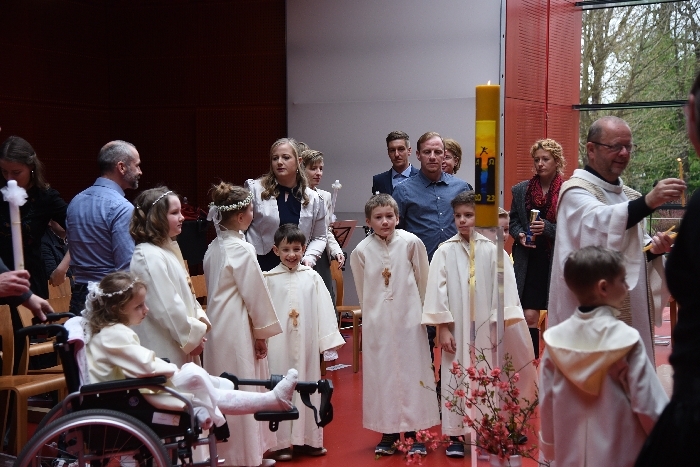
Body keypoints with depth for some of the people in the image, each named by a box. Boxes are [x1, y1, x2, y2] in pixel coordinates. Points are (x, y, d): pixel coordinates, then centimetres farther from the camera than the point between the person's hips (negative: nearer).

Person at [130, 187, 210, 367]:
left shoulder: (168, 249, 12)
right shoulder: (149, 256, -18)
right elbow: (167, 308, -21)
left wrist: (200, 321, 1)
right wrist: (193, 335, -13)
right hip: (164, 351, -10)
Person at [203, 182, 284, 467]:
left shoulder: (214, 248, 9)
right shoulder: (242, 250, -16)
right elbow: (255, 293, -13)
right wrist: (263, 331, -3)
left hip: (217, 325, 8)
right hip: (238, 327, -8)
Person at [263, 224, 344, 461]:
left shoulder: (312, 277, 1)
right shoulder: (269, 279, -2)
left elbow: (324, 310, 0)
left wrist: (329, 342, -3)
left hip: (307, 344, 2)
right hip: (279, 344, -2)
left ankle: (307, 439, 22)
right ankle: (281, 443, 12)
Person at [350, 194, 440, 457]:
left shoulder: (411, 243, -8)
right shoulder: (361, 251, -4)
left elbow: (423, 281, 2)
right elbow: (362, 292, 8)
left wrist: (418, 310, 9)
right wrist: (374, 314, 12)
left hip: (409, 320, -1)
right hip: (377, 324, 1)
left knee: (412, 372, 3)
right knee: (381, 374, 6)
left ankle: (414, 432, 12)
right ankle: (388, 433, 16)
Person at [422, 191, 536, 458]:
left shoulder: (493, 250, -3)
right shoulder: (445, 252, -2)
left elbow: (505, 288, -3)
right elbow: (437, 291, -1)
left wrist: (501, 324, -7)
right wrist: (442, 328, -4)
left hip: (487, 329, 0)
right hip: (457, 329, 0)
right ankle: (455, 434, 13)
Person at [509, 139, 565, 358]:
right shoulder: (521, 190, 8)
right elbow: (513, 221, 14)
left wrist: (548, 228, -19)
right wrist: (520, 235, -6)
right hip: (529, 261, 2)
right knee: (529, 317, -2)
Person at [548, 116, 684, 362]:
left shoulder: (629, 196, 16)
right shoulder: (576, 191, -9)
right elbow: (600, 222, -30)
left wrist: (653, 248, -3)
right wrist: (648, 201, -42)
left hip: (631, 310, 8)